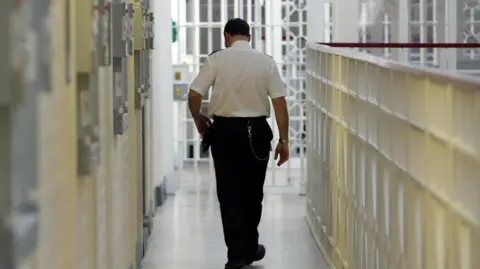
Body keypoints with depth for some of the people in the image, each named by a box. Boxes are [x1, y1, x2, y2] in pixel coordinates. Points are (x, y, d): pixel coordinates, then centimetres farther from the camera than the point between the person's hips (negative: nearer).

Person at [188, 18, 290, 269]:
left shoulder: (217, 59, -5)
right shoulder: (266, 61, -1)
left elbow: (194, 94, -9)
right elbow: (279, 102, -5)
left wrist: (199, 121, 10)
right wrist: (283, 140, 1)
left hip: (224, 130, -1)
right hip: (256, 131, 2)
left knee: (229, 193, 5)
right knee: (252, 192, 16)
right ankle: (250, 248, 28)